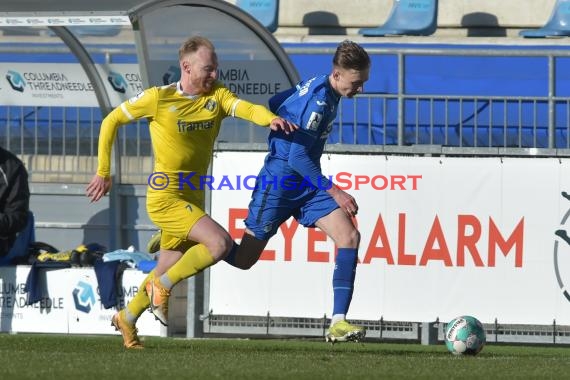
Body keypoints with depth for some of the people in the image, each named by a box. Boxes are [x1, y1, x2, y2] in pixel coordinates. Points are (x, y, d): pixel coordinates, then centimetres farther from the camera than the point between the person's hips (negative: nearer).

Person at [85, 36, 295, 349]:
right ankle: (161, 287, -8)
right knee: (221, 243, -23)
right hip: (165, 197, -6)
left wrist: (271, 119, -41)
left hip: (192, 198, 6)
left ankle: (127, 319, 37)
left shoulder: (217, 95, 1)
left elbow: (247, 108, -19)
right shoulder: (158, 98, -9)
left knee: (168, 272, 15)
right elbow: (111, 121, 2)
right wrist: (103, 172, 1)